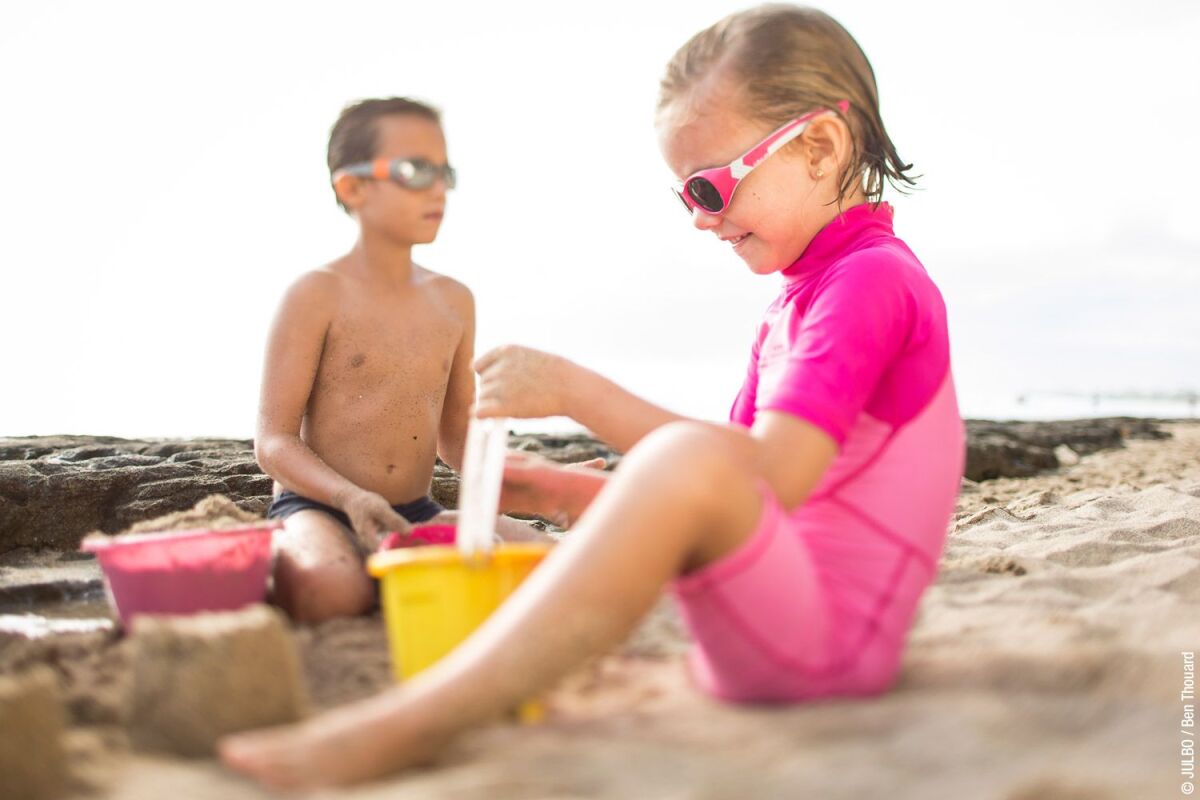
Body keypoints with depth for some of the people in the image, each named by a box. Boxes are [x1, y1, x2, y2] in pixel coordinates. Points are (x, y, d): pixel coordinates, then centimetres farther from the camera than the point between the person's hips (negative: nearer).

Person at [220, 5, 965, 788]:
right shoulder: (796, 301, 20)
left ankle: (402, 725, -38)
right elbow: (740, 490, 17)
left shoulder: (875, 278, -10)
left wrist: (577, 391, -21)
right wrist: (568, 492, 5)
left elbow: (772, 477, -24)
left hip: (829, 635, -10)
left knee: (686, 458, -35)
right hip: (777, 626, 10)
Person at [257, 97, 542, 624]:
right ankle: (281, 562, -3)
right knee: (332, 594, -38)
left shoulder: (454, 300, 10)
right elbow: (274, 441, -10)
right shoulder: (318, 295, -7)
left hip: (416, 515, 5)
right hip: (318, 507, -5)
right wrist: (352, 499, -28)